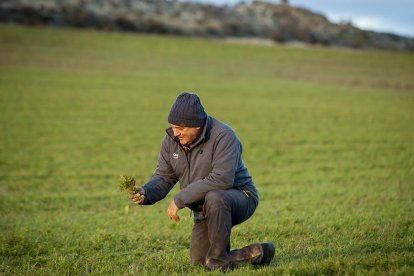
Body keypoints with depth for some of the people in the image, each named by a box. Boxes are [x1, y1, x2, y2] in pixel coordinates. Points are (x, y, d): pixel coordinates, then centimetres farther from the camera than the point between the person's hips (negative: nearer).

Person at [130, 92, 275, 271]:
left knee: (214, 198, -40)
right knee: (198, 262, 4)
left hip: (240, 197, -8)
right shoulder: (171, 139, -4)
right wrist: (145, 194, -24)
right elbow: (163, 177, -1)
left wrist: (179, 199, -32)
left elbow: (221, 179, -35)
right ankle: (256, 253, 18)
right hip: (206, 210, 8)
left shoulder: (223, 136, -25)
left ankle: (219, 257, -23)